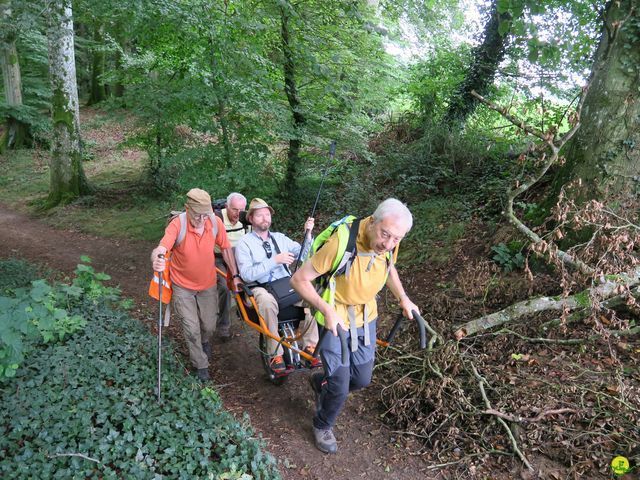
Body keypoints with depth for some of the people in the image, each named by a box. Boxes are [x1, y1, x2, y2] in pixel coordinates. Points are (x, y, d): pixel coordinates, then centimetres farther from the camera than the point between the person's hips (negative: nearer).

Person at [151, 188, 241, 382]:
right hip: (183, 287, -2)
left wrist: (235, 275, -3)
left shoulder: (215, 222, -18)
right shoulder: (177, 225, -26)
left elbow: (225, 248, -4)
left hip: (208, 285, 3)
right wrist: (157, 260, -63)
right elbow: (161, 248, -40)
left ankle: (205, 341, 52)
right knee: (192, 329, 1)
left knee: (209, 326, 15)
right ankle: (200, 365, 27)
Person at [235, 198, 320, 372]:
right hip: (260, 288, -4)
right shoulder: (244, 243, 2)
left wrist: (308, 234, -5)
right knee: (267, 302, -38)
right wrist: (275, 261, -17)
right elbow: (246, 274, -11)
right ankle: (276, 354, -27)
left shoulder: (280, 238, 17)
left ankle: (310, 347, -16)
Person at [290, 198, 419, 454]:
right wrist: (327, 310, -34)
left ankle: (320, 381, 45)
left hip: (366, 316, 6)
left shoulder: (389, 244, -14)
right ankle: (322, 426, 31)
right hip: (335, 317, -6)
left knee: (362, 379, 14)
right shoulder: (341, 243, -34)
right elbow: (299, 280, -25)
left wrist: (403, 298, 0)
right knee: (340, 386, -1)